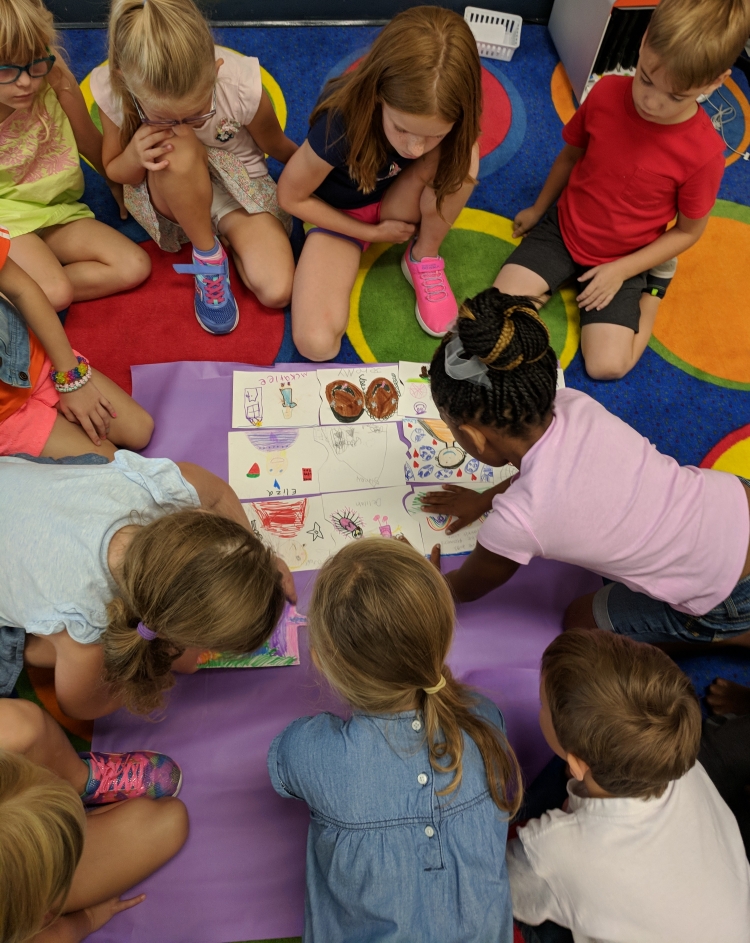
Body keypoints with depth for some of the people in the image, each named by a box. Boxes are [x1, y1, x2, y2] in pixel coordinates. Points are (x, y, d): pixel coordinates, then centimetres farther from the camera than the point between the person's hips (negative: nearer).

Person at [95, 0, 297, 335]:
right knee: (179, 150, -38)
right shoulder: (112, 90, -26)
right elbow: (114, 171, -8)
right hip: (172, 197, 1)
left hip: (240, 190, 0)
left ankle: (224, 231, 7)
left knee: (277, 292, -24)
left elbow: (279, 149, -8)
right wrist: (134, 156, -31)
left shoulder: (241, 86, -31)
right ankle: (208, 257, -15)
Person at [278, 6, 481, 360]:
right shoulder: (342, 125, -35)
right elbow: (291, 197, -18)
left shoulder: (445, 119, -26)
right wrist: (371, 232, -15)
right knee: (316, 344, -25)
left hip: (395, 206, 3)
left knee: (460, 162, -32)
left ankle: (423, 258, -7)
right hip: (340, 214, -3)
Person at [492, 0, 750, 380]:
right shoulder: (606, 93, -16)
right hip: (562, 229, 3)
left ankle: (649, 292, 13)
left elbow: (688, 231, -9)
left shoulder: (704, 152, -23)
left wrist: (621, 270, -17)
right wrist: (538, 209, 14)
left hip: (621, 259, -2)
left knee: (606, 366, -13)